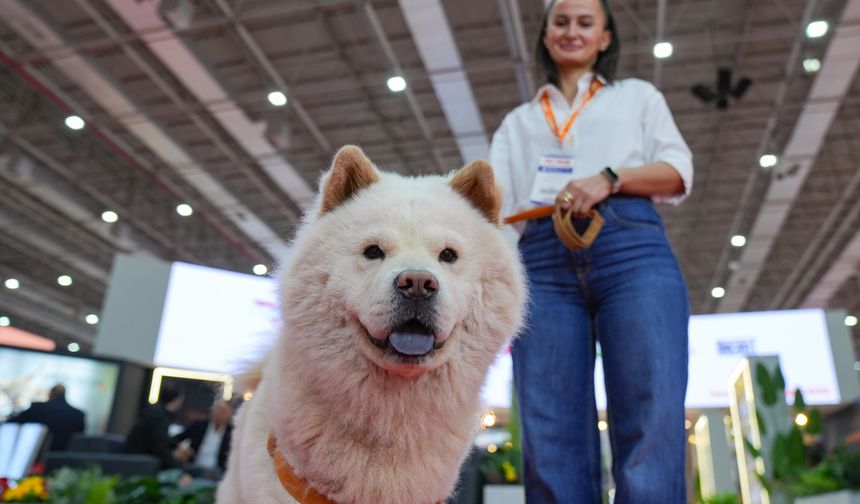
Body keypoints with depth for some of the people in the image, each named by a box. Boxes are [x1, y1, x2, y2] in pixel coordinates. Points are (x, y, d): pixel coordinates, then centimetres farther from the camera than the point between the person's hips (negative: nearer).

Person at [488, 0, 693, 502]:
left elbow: (679, 171, 12)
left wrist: (609, 178, -8)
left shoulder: (637, 95, 26)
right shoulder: (519, 121, 29)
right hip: (543, 262, 2)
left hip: (632, 251, -1)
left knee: (650, 432, -12)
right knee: (551, 444, -6)